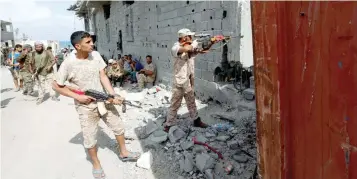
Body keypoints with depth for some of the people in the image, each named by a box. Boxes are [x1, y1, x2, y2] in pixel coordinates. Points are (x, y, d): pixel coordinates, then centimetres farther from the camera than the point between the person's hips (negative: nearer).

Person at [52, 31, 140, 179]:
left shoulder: (96, 55, -7)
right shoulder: (68, 64, -19)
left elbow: (103, 77, -5)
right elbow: (56, 86, -9)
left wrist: (113, 95, -15)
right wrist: (77, 97, -16)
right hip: (86, 106, -4)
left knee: (118, 127, 15)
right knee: (90, 139, 7)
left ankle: (123, 153, 39)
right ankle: (96, 164, 32)